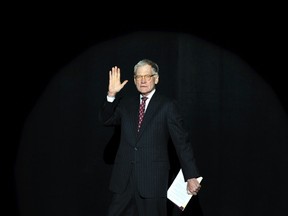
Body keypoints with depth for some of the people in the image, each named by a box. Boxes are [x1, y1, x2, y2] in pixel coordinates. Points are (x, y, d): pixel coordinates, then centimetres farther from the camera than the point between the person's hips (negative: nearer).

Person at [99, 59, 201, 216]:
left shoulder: (167, 106, -1)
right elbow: (106, 120, 5)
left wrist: (191, 177, -7)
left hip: (153, 179, -4)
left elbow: (182, 142, -3)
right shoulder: (126, 104, 13)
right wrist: (111, 94, -8)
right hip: (124, 179, 4)